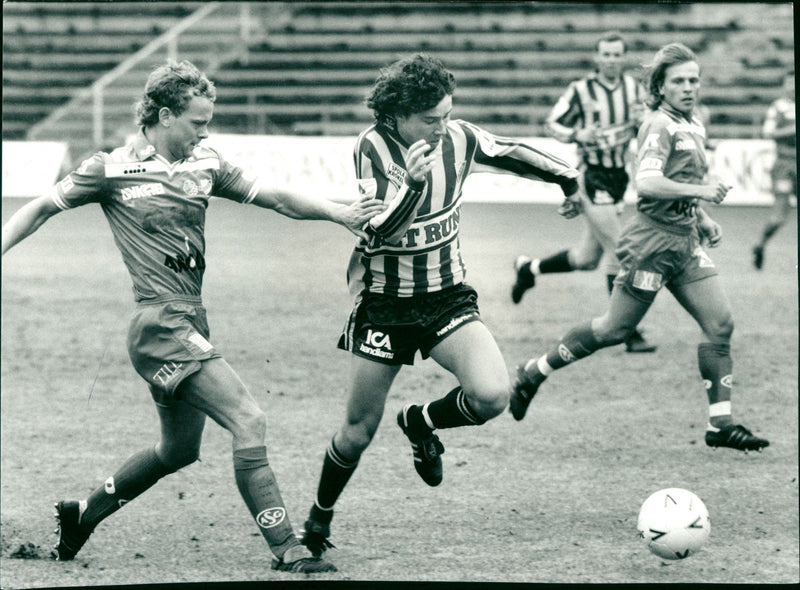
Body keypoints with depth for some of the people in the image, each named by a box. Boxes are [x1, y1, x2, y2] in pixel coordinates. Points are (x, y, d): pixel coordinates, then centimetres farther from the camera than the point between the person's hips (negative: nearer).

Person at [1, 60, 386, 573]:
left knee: (180, 449, 19)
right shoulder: (113, 170, -5)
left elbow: (277, 198, 7)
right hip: (161, 321, -8)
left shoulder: (205, 165, 11)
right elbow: (41, 209, 5)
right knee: (248, 420, -17)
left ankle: (84, 513, 38)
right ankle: (288, 551, -17)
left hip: (191, 321, 8)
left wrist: (340, 213, -6)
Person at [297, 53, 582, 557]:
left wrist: (566, 175, 22)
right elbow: (376, 231, -25)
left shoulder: (459, 138, -7)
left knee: (492, 395, -22)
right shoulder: (373, 147, -17)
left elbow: (511, 154, 12)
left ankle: (421, 422, 11)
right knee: (360, 430, 3)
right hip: (383, 303, -3)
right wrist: (412, 184, -38)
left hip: (448, 297, 3)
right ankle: (320, 518, 29)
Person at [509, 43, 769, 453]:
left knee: (720, 323, -3)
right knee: (614, 329, -2)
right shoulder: (659, 126, -14)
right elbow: (647, 184, -29)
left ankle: (720, 424, -1)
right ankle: (534, 373, 17)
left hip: (685, 242, 8)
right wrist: (700, 191, -30)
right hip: (653, 241, -8)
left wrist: (703, 219, 18)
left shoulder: (694, 127, 14)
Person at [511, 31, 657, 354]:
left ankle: (529, 268, 37)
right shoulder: (581, 90, -8)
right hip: (593, 178, -6)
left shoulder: (632, 87, 7)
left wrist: (641, 121, -10)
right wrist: (576, 135, -20)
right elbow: (552, 124, -1)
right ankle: (628, 332, -8)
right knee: (618, 252, -12)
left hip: (618, 176, 7)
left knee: (587, 258, 13)